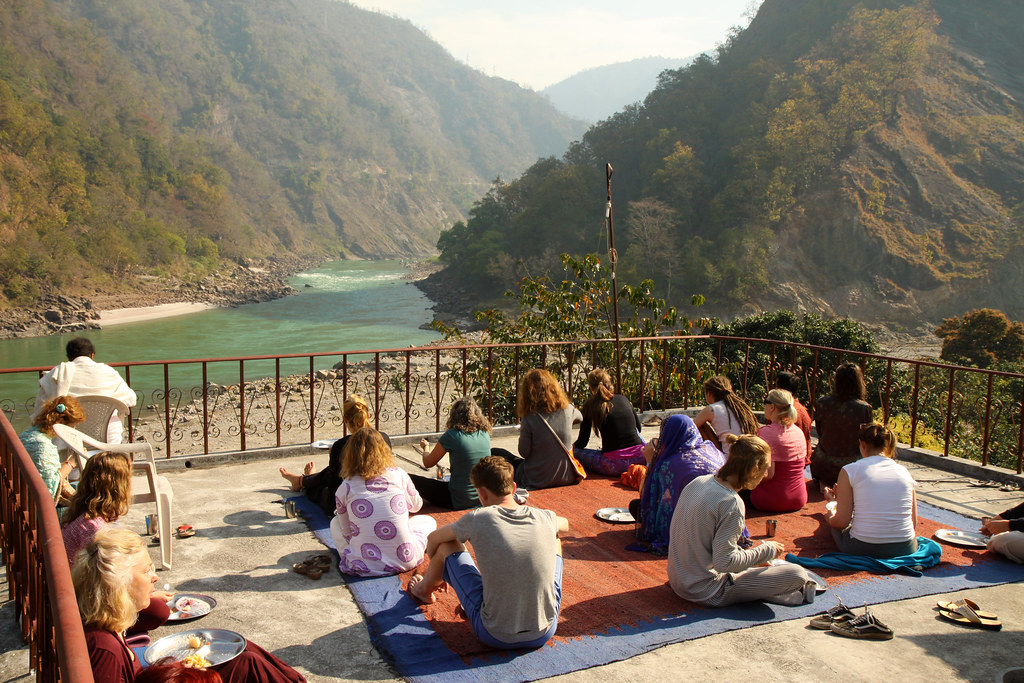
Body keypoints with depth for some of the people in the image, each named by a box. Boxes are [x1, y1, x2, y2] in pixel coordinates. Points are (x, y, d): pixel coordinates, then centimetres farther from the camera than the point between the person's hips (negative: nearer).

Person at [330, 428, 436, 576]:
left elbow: (346, 531, 5)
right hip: (405, 561, 0)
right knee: (428, 520, 28)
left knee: (335, 522, 26)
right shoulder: (398, 475, 1)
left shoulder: (345, 487, -1)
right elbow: (416, 505, 20)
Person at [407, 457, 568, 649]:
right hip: (545, 634, 3)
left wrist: (436, 576, 30)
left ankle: (424, 590, 43)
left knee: (447, 546, 11)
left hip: (496, 637, -2)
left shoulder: (477, 519, -11)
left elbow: (433, 539, 9)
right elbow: (564, 525, 24)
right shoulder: (545, 518, -4)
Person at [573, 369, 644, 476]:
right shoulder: (623, 399, 10)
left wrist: (572, 447, 30)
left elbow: (582, 443, 8)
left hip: (615, 466, -3)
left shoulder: (590, 406, 1)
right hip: (640, 458, 3)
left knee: (575, 451, 11)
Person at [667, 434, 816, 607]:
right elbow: (723, 563, -23)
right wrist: (767, 550, -9)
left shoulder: (698, 482, 1)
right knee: (797, 574, -9)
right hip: (707, 592, -8)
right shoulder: (731, 503, -22)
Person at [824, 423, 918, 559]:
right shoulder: (905, 472, 4)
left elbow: (842, 521, -7)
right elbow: (914, 524, 8)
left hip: (863, 550, -4)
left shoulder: (849, 471, -6)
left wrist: (830, 517, 17)